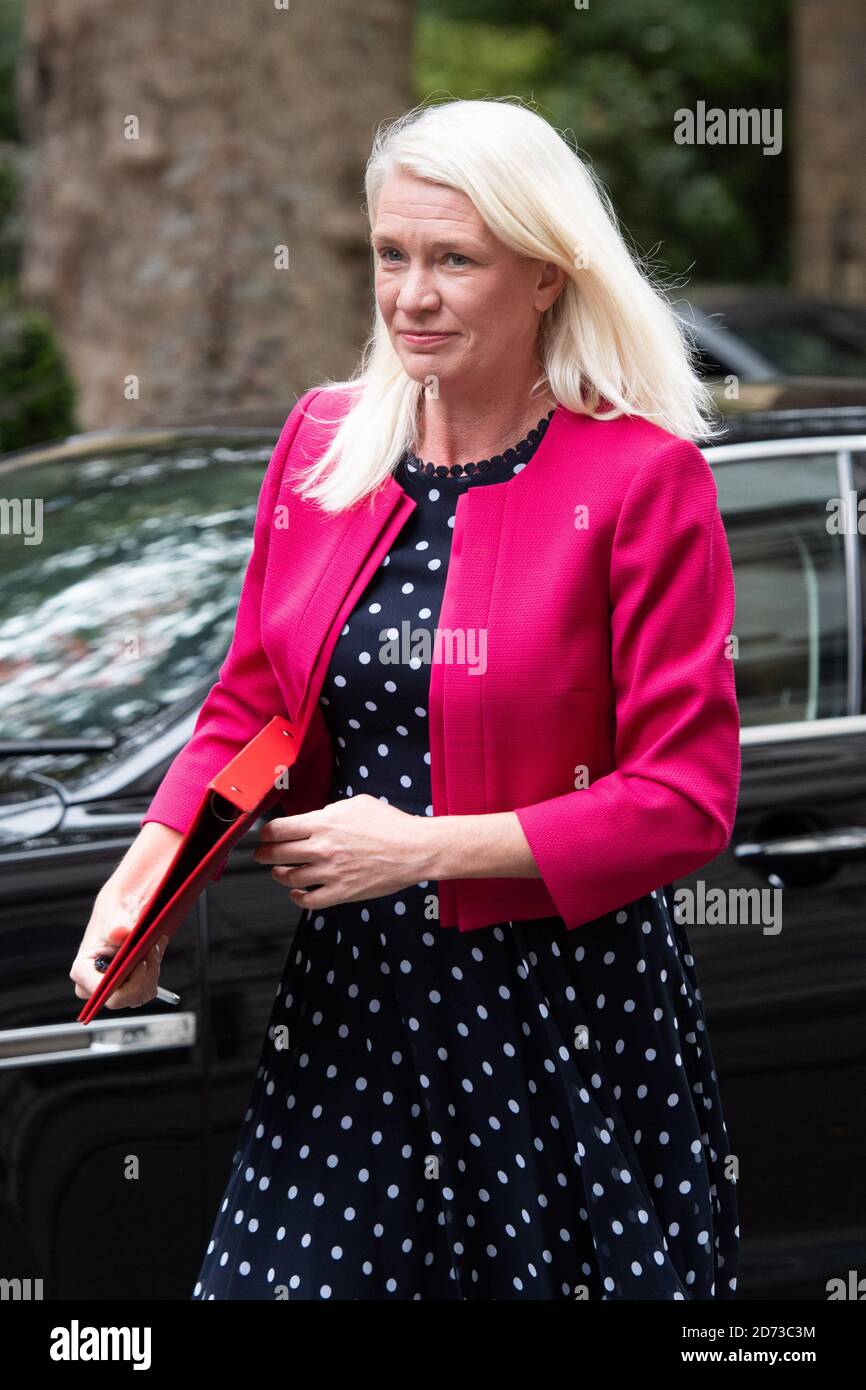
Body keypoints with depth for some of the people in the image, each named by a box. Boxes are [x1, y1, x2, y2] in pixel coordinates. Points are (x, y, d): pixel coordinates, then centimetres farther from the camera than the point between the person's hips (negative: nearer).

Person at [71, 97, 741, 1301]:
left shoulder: (643, 477, -10)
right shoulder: (323, 441, 6)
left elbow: (685, 800, -12)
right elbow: (250, 703, 13)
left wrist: (424, 849, -18)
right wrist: (139, 883, -5)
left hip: (561, 1006, -4)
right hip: (350, 996, 4)